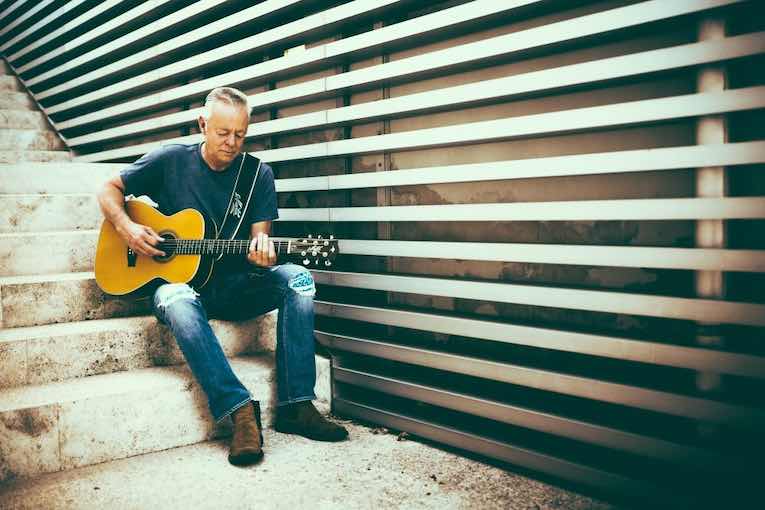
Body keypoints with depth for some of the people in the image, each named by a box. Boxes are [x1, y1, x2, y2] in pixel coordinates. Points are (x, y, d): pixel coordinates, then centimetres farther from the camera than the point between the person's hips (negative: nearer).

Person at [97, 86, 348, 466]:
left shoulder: (258, 174, 3)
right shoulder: (171, 160, 1)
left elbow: (259, 240, -1)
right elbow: (110, 190, 8)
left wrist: (262, 253, -26)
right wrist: (126, 227, -12)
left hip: (234, 286, 2)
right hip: (179, 280, -2)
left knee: (297, 278, -25)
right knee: (176, 300, -38)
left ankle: (295, 406, -26)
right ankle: (240, 409, -40)